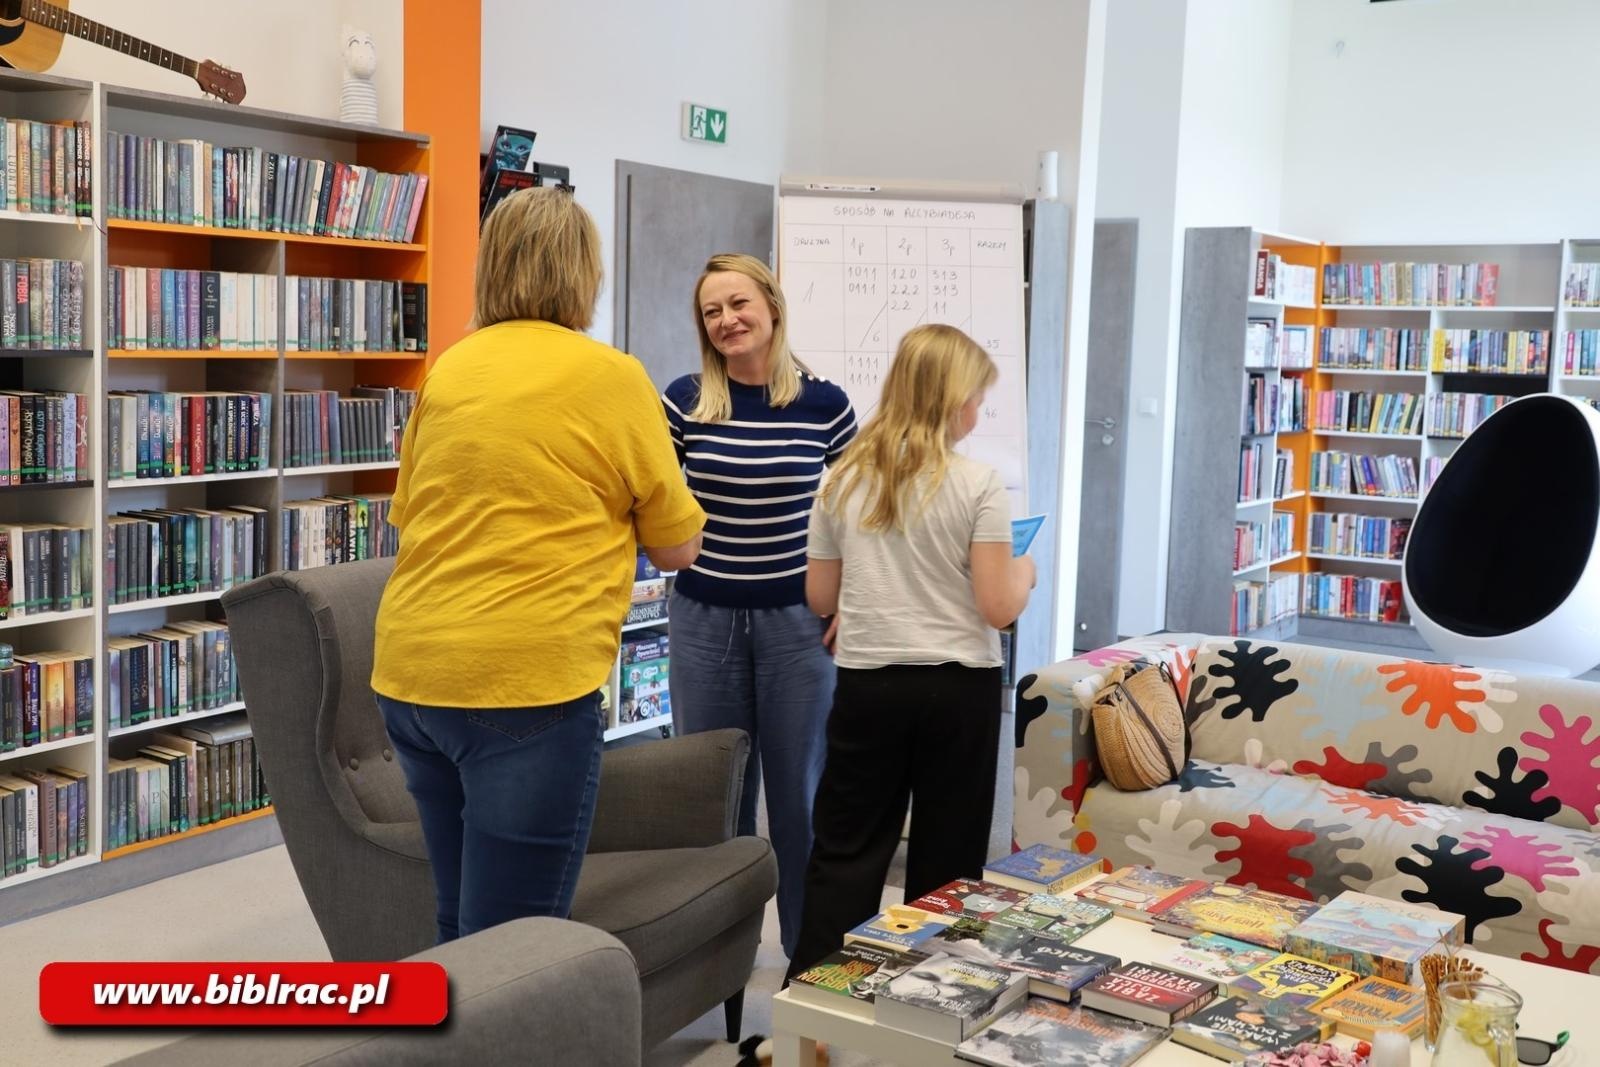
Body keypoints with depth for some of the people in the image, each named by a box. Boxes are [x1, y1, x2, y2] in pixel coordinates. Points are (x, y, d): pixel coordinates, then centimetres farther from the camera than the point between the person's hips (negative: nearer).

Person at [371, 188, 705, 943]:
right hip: (527, 680, -7)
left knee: (464, 928, 19)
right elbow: (679, 547, 3)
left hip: (410, 671, 7)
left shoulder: (449, 369, 11)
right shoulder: (611, 376, -5)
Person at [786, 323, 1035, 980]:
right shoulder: (977, 487, -9)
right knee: (946, 862, 10)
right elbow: (998, 608, -12)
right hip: (958, 688, -2)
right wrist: (1024, 573, 9)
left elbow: (820, 597, 6)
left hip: (868, 683, 3)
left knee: (844, 852, 9)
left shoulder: (845, 480, 1)